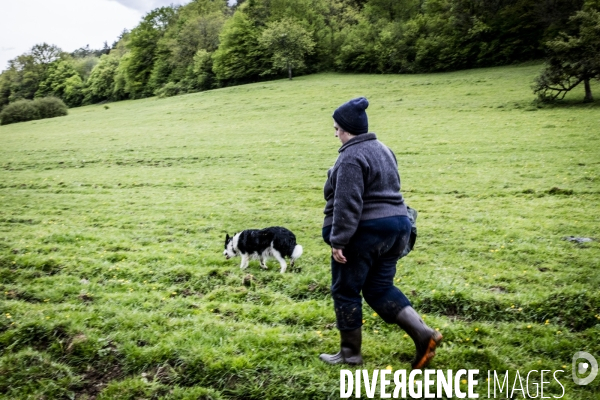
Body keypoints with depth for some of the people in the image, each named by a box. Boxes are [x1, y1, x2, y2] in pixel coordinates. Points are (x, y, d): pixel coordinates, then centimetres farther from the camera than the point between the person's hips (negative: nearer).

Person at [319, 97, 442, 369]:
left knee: (345, 291, 6)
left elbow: (347, 203, -23)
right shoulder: (382, 150, 14)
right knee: (379, 288, 16)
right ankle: (423, 334, 4)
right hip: (396, 225, 9)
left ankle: (350, 352, 17)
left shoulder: (351, 157, -16)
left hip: (364, 232, -9)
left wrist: (338, 239, -21)